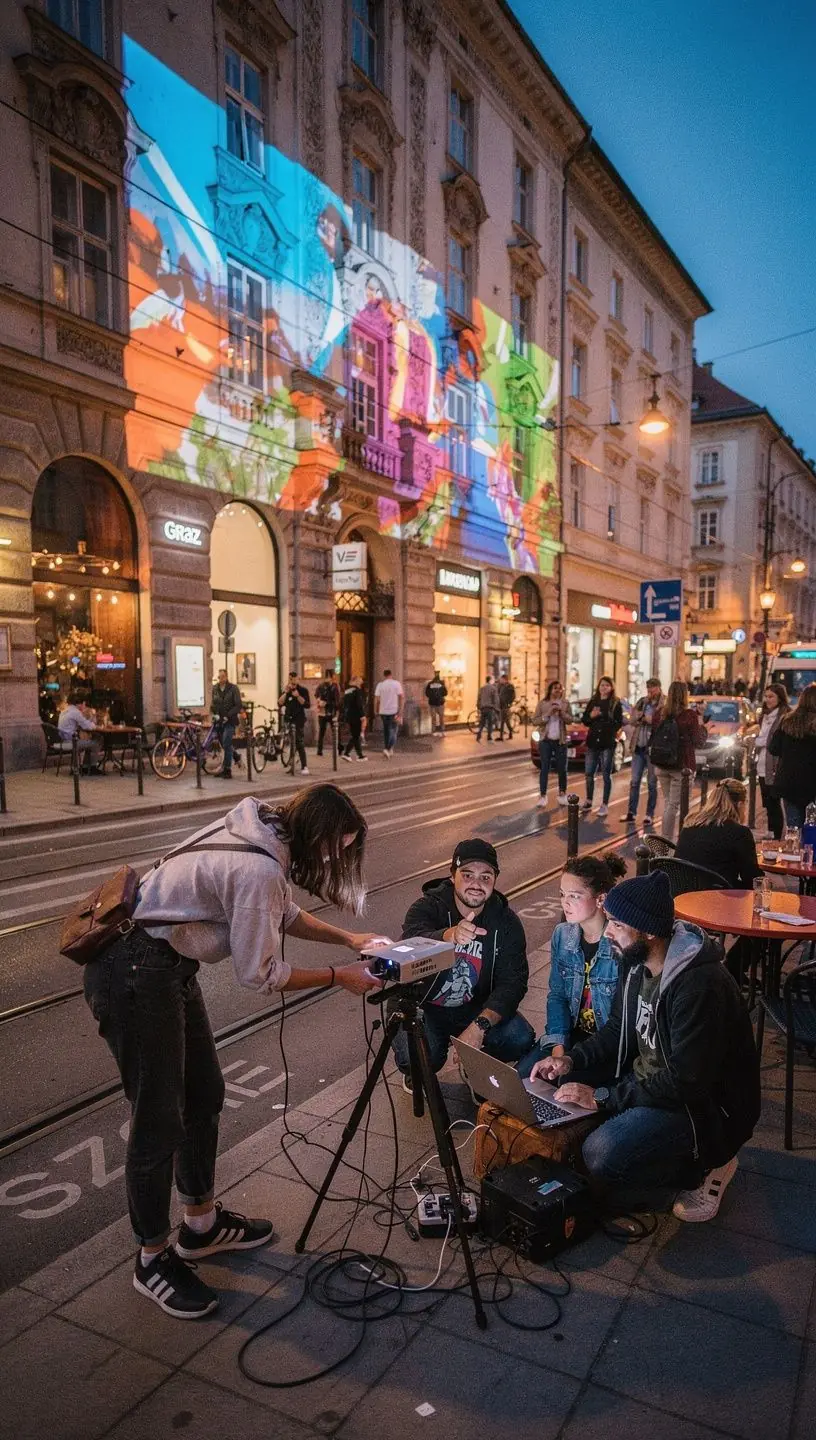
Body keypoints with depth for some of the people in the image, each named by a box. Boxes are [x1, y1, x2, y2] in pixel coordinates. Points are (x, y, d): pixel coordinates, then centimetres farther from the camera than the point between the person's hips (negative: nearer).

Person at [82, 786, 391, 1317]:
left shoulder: (263, 836, 1)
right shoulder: (257, 869, -28)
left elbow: (283, 914, 17)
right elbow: (260, 975, -19)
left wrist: (347, 938, 10)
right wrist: (338, 976, -8)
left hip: (169, 966, 10)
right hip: (133, 975, -10)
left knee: (204, 1094, 18)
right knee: (159, 1119, 3)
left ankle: (202, 1224, 37)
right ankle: (154, 1259, 23)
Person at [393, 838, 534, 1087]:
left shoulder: (506, 922, -9)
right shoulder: (427, 907, -19)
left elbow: (512, 982, -15)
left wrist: (480, 1026, -31)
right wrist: (450, 936, -63)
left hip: (477, 1009, 3)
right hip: (423, 1007, -3)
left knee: (520, 1039, -21)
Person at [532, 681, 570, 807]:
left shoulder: (565, 703, 3)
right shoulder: (542, 703, -1)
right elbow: (534, 721, -4)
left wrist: (561, 712, -17)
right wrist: (547, 715, -17)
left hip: (560, 741, 1)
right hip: (545, 740, -1)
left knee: (562, 769, 6)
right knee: (544, 768, 0)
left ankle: (562, 794, 19)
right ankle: (543, 796, 5)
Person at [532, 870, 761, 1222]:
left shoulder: (700, 986, -31)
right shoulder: (636, 962, -3)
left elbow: (686, 1084, -30)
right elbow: (617, 1030, 10)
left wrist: (602, 1097, -26)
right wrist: (571, 1060, -7)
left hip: (703, 1103, -9)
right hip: (648, 1079, 9)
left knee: (600, 1158, -26)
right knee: (560, 1089, 1)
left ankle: (706, 1165, 1)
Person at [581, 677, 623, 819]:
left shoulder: (615, 703, -2)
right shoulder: (593, 702, 10)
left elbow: (619, 722, -5)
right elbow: (585, 721, 10)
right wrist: (591, 716, -10)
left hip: (608, 743, -4)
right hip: (592, 742, 4)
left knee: (606, 775, 1)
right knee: (589, 773, 9)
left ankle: (604, 805, 9)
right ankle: (588, 801, 24)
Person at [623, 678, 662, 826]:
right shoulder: (642, 702, 10)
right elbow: (633, 720, 7)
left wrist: (651, 720, -17)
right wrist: (640, 717, -12)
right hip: (638, 746, 5)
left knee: (651, 783, 5)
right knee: (634, 781, 9)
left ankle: (649, 815, 12)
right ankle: (631, 812, 17)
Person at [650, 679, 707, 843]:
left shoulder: (662, 714, 1)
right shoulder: (690, 715, -11)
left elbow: (653, 738, 6)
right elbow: (699, 741, -5)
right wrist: (701, 723, 6)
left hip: (661, 766, 5)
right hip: (682, 766, -5)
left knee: (667, 802, 15)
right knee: (674, 804, -1)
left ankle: (672, 835, 22)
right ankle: (667, 839, -2)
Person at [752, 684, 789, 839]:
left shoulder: (786, 716, -12)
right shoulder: (766, 715, 15)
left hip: (774, 768, -8)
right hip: (762, 768, 8)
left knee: (774, 804, -3)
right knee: (767, 805, 14)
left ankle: (777, 838, 4)